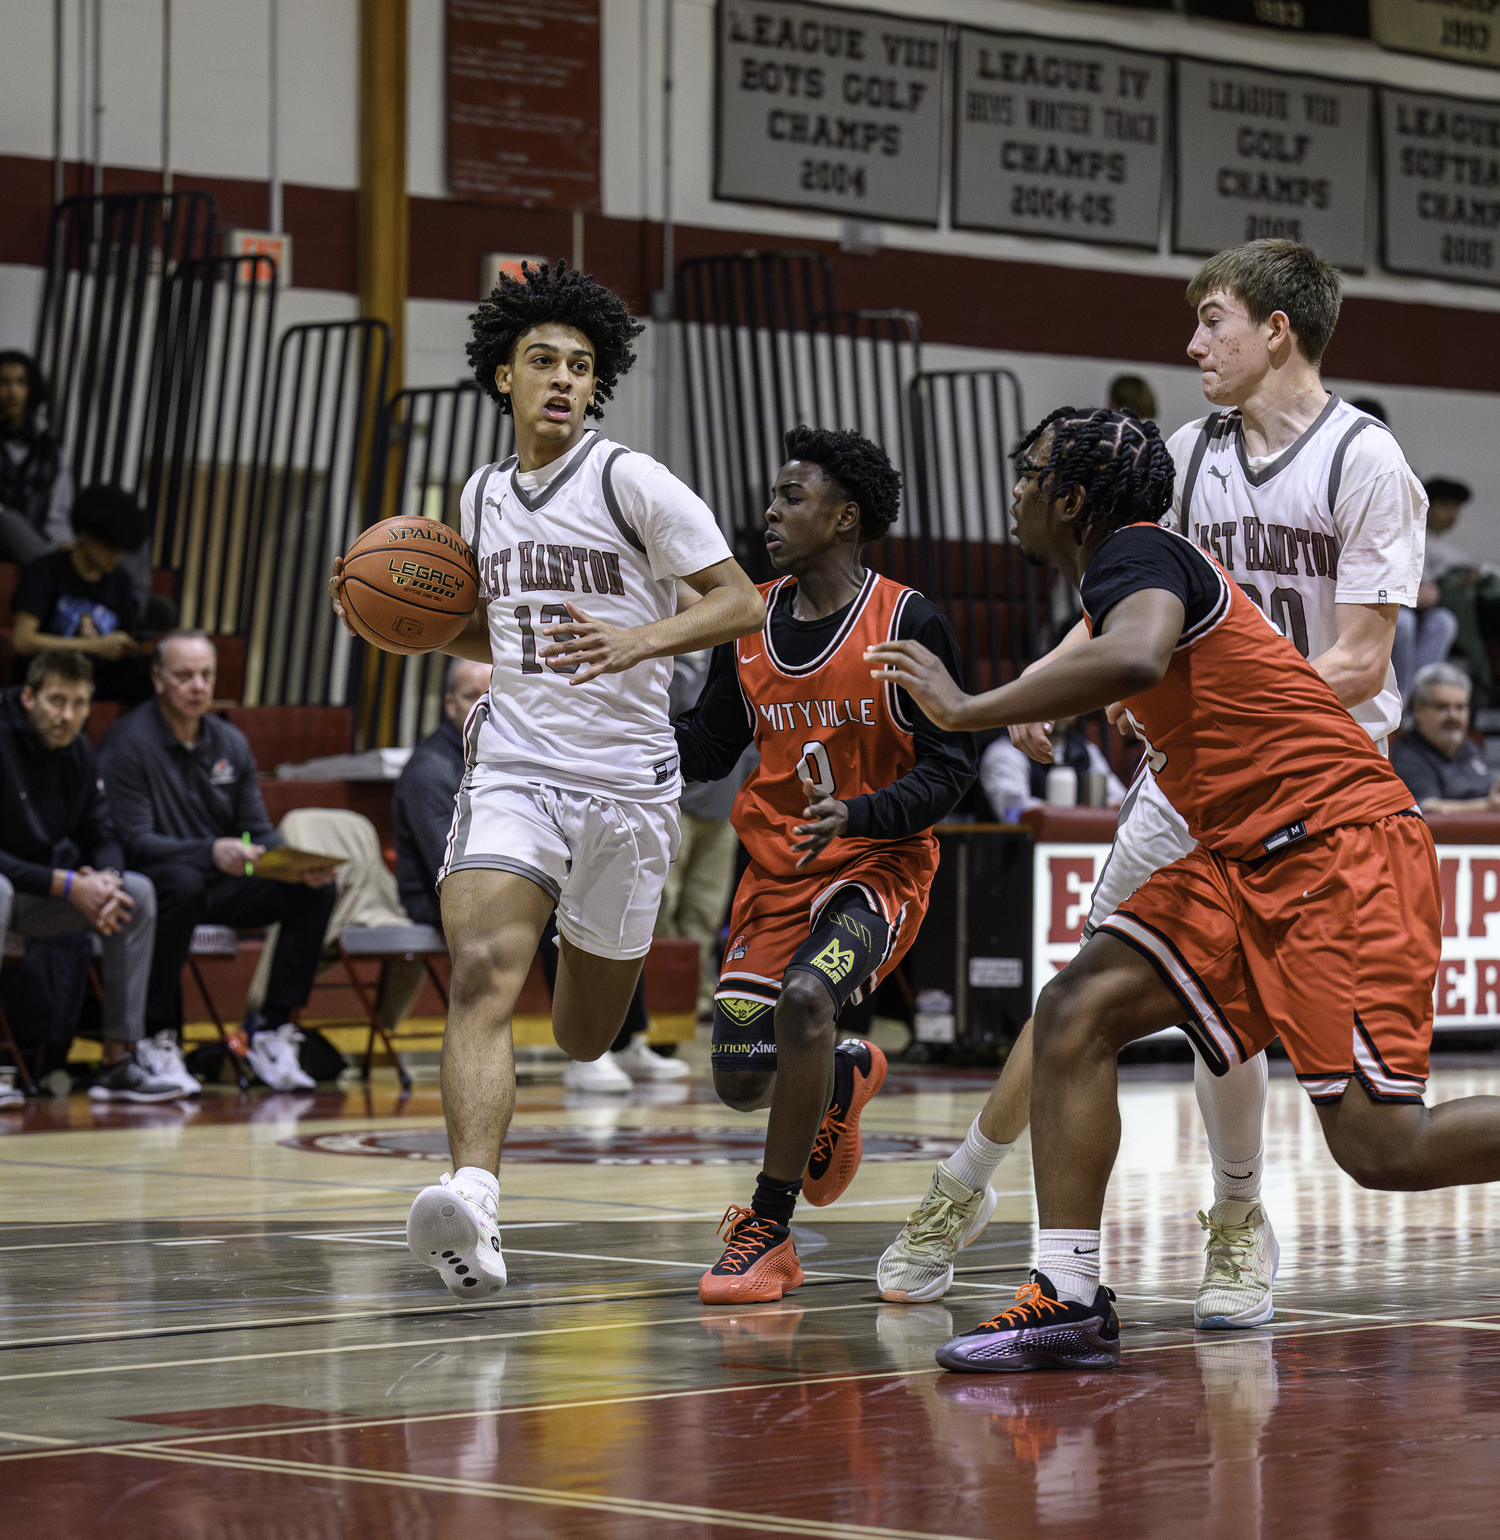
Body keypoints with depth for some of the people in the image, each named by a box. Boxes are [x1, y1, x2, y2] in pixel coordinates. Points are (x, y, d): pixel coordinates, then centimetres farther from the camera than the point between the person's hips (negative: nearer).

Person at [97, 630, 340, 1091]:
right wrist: (211, 852, -35)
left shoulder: (231, 742, 10)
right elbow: (134, 841, -19)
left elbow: (259, 831, 10)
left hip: (220, 886, 6)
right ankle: (158, 1034, -29)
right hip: (152, 881, -6)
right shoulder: (128, 742, -10)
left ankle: (271, 1027, -10)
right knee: (183, 882, -40)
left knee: (317, 889, -14)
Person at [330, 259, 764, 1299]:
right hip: (512, 767, 3)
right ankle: (474, 1212, -35)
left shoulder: (632, 482, -5)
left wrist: (637, 642, -23)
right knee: (482, 975, -23)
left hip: (623, 774, -3)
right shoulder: (484, 497, 12)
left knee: (584, 1037, 10)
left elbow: (741, 603, -7)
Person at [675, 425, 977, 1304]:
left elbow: (951, 766, -12)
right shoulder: (754, 620, 4)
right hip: (778, 869, 6)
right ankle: (847, 1076, 40)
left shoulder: (907, 622, -12)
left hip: (878, 866, -6)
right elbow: (708, 750, 12)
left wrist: (859, 814, -28)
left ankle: (769, 1231, -20)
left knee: (804, 997, -32)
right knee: (742, 1081, 3)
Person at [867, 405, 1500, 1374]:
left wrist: (969, 710, -25)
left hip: (1341, 845, -10)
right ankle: (1070, 1302, -5)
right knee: (1078, 1011, -3)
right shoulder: (1136, 569, 20)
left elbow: (1135, 658, -33)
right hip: (1251, 859, 10)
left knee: (1382, 1145, -16)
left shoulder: (1136, 552, -10)